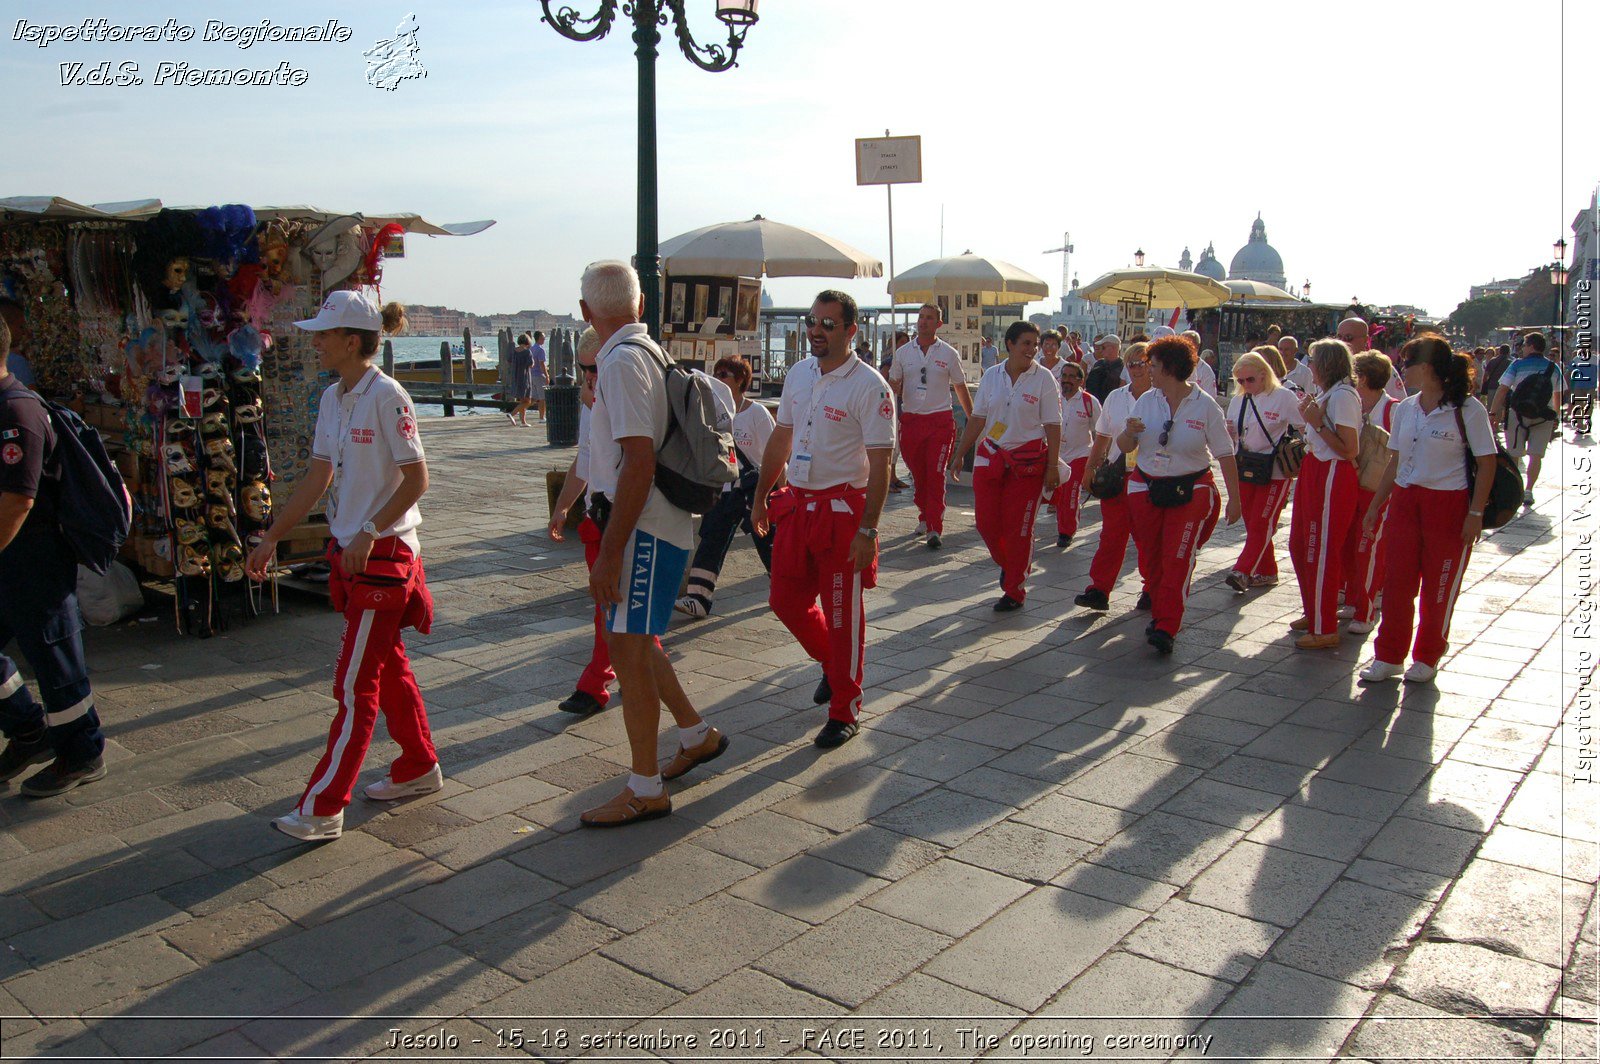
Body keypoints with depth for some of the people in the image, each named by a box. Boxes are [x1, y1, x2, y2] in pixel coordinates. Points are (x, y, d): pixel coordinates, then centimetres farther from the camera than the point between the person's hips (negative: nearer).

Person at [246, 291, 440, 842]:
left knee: (355, 684, -3)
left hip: (384, 553, -9)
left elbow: (416, 479, -17)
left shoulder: (387, 396, -16)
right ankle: (419, 767, 32)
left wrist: (369, 534, -21)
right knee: (388, 667, 18)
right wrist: (271, 538, 15)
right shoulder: (333, 399, 10)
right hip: (352, 551, 9)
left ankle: (321, 808, 4)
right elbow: (318, 477, 14)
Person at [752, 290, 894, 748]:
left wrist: (867, 529, -21)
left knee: (843, 613, 3)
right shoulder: (797, 374, 8)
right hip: (796, 504, 7)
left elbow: (880, 463, -16)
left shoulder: (869, 386, -13)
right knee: (786, 601, 13)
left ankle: (844, 713, 17)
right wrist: (760, 497, 16)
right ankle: (831, 663, 40)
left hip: (843, 509, -6)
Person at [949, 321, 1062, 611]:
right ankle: (1007, 564, 33)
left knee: (1018, 527, 1)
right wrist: (959, 454, 10)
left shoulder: (1043, 378, -4)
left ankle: (1014, 592, 14)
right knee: (986, 522, 3)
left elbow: (1052, 425, -5)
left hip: (1028, 461, -3)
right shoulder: (991, 376, 5)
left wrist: (1052, 467, -10)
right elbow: (977, 419, 11)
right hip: (990, 456, 3)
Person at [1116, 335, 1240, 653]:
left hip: (1190, 491, -4)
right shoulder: (1146, 401, 4)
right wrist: (1129, 432, -16)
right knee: (1152, 558, 9)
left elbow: (1225, 454, -3)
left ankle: (1166, 629, -11)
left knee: (1178, 560, -11)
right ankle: (1159, 616, 25)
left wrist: (1234, 498, -5)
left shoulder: (1205, 406, -6)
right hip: (1146, 489, 4)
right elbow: (1125, 447, 7)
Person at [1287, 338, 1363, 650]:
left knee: (1320, 552, -4)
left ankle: (1325, 629, 5)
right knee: (1300, 545, 17)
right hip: (1315, 473, 10)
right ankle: (1314, 613, 31)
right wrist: (1309, 416, 7)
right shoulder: (1326, 394, 12)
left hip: (1332, 478, -10)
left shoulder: (1342, 396, -16)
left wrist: (1317, 423, -19)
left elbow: (1350, 450, -21)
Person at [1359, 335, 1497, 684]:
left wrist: (1475, 513, -13)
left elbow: (1486, 463, -8)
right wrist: (1375, 505, 12)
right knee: (1397, 582, 4)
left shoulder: (1468, 409, -9)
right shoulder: (1405, 409, 8)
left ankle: (1427, 658, 21)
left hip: (1449, 505, -5)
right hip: (1404, 501, 5)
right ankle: (1388, 657, 13)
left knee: (1439, 589, 5)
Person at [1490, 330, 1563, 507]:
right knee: (1536, 455, 5)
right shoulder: (1554, 367, 5)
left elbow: (1502, 389, -12)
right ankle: (1529, 491, 1)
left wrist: (1493, 413, -12)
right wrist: (1556, 416, 22)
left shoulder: (1518, 365, -5)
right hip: (1543, 417, 2)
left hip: (1518, 414, -2)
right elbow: (1558, 395, 11)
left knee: (1514, 454, 6)